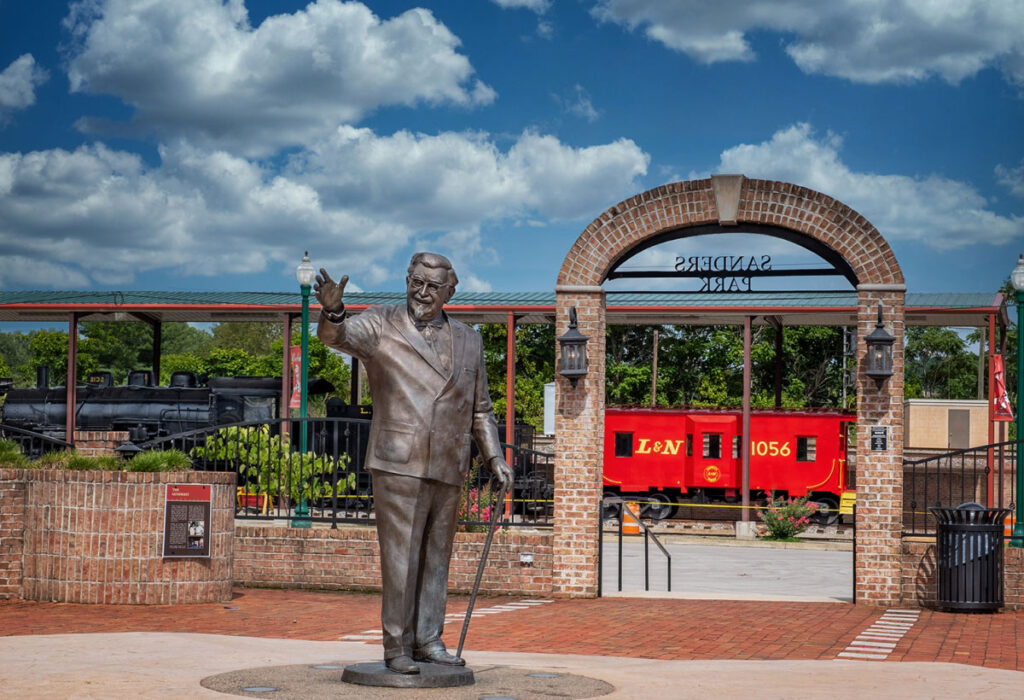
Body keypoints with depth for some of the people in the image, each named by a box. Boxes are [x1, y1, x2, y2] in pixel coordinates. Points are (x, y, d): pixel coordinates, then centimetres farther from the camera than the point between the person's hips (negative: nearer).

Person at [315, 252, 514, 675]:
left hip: (448, 468, 4)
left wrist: (495, 458, 9)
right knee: (400, 557, -4)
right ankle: (396, 647, 2)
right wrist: (333, 311, -40)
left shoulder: (468, 342, 14)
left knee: (436, 557, 10)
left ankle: (428, 640, 18)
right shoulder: (381, 326, 2)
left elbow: (480, 411, 18)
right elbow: (338, 336, -18)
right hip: (399, 464, -4)